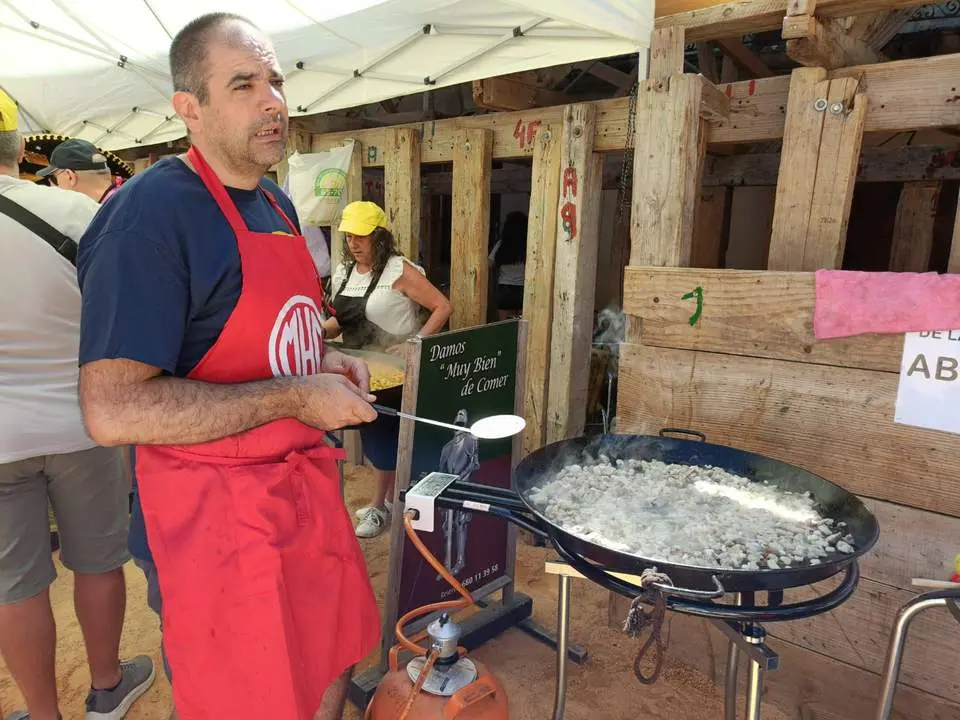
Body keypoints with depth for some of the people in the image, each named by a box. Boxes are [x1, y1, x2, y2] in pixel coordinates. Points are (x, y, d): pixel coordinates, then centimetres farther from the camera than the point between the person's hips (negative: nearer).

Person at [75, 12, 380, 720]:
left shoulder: (277, 204, 9)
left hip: (304, 481, 8)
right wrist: (297, 397, -23)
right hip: (219, 506, -7)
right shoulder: (150, 212, -18)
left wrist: (325, 361, 3)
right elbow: (112, 411, -24)